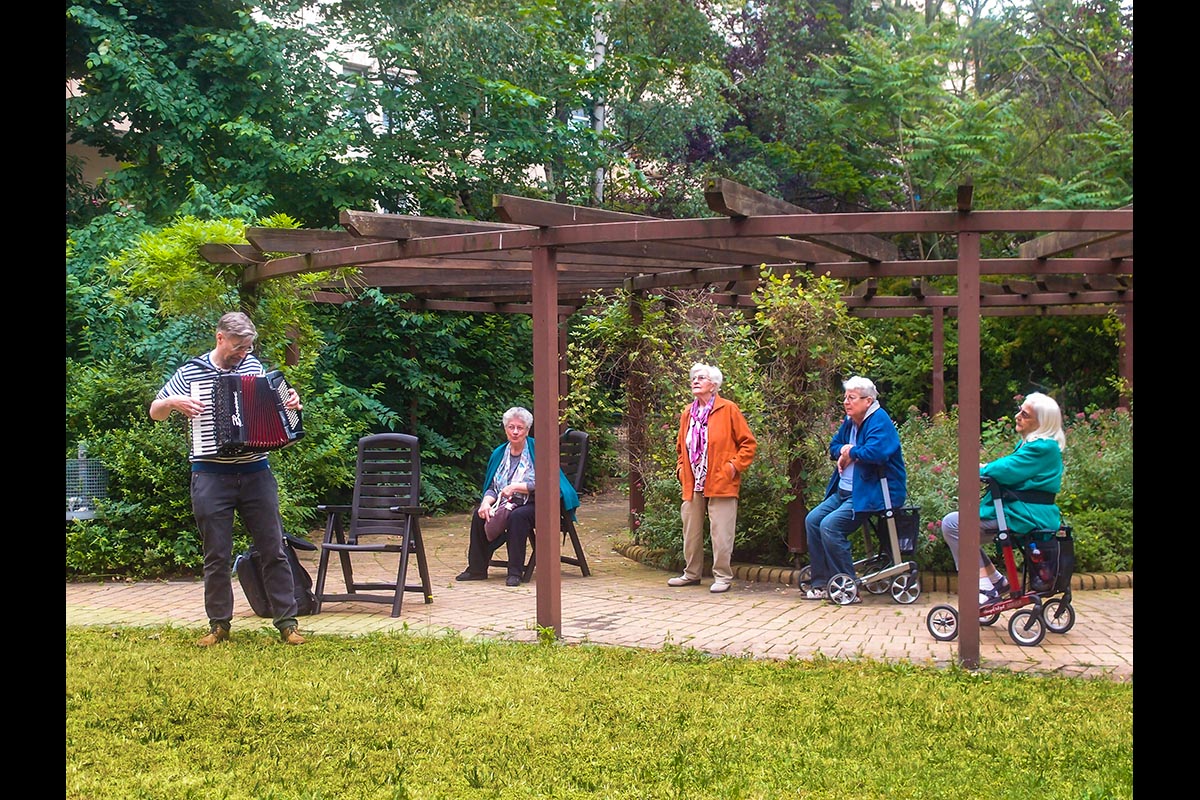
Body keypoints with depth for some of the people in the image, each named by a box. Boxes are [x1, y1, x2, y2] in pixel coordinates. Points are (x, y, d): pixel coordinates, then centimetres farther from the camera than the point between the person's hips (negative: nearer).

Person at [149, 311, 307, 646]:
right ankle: (219, 626, 16)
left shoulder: (254, 366, 9)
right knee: (217, 556, 4)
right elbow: (155, 412, 8)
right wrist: (173, 402, -12)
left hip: (255, 472, 2)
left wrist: (291, 401, 2)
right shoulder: (190, 373, 1)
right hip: (211, 477, -2)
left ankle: (287, 623, 7)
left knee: (273, 550, 1)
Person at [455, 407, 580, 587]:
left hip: (534, 505, -5)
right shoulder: (499, 453, 11)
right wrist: (486, 502, -12)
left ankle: (515, 572, -29)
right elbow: (492, 488, 10)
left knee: (517, 516, -36)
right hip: (505, 504, 5)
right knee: (479, 514, -20)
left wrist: (515, 487, -20)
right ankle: (477, 568, -11)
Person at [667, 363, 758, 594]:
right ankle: (692, 573, 23)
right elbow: (680, 446, 26)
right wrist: (681, 468, 13)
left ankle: (722, 577, 3)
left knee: (721, 532, -5)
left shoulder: (728, 410, -4)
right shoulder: (687, 413, 13)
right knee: (691, 531, 11)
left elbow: (748, 443, -3)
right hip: (693, 484, 6)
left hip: (721, 484, -6)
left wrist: (734, 465, -10)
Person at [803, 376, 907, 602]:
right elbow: (834, 446, 25)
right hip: (845, 491, 10)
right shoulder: (850, 421, 13)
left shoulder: (880, 421, -16)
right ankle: (822, 583, 7)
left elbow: (875, 452, -32)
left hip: (871, 494, -10)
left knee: (830, 525, -23)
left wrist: (851, 451, -12)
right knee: (812, 520, 2)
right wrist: (843, 450, 0)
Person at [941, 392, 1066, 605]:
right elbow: (1010, 467, 16)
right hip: (1022, 512, 11)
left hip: (1025, 516, -11)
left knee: (952, 523, -15)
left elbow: (1005, 472, -25)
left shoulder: (1042, 448, -18)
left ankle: (986, 588, -13)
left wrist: (983, 468, -5)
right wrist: (988, 468, -5)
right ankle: (997, 580, 17)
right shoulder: (1028, 443, 17)